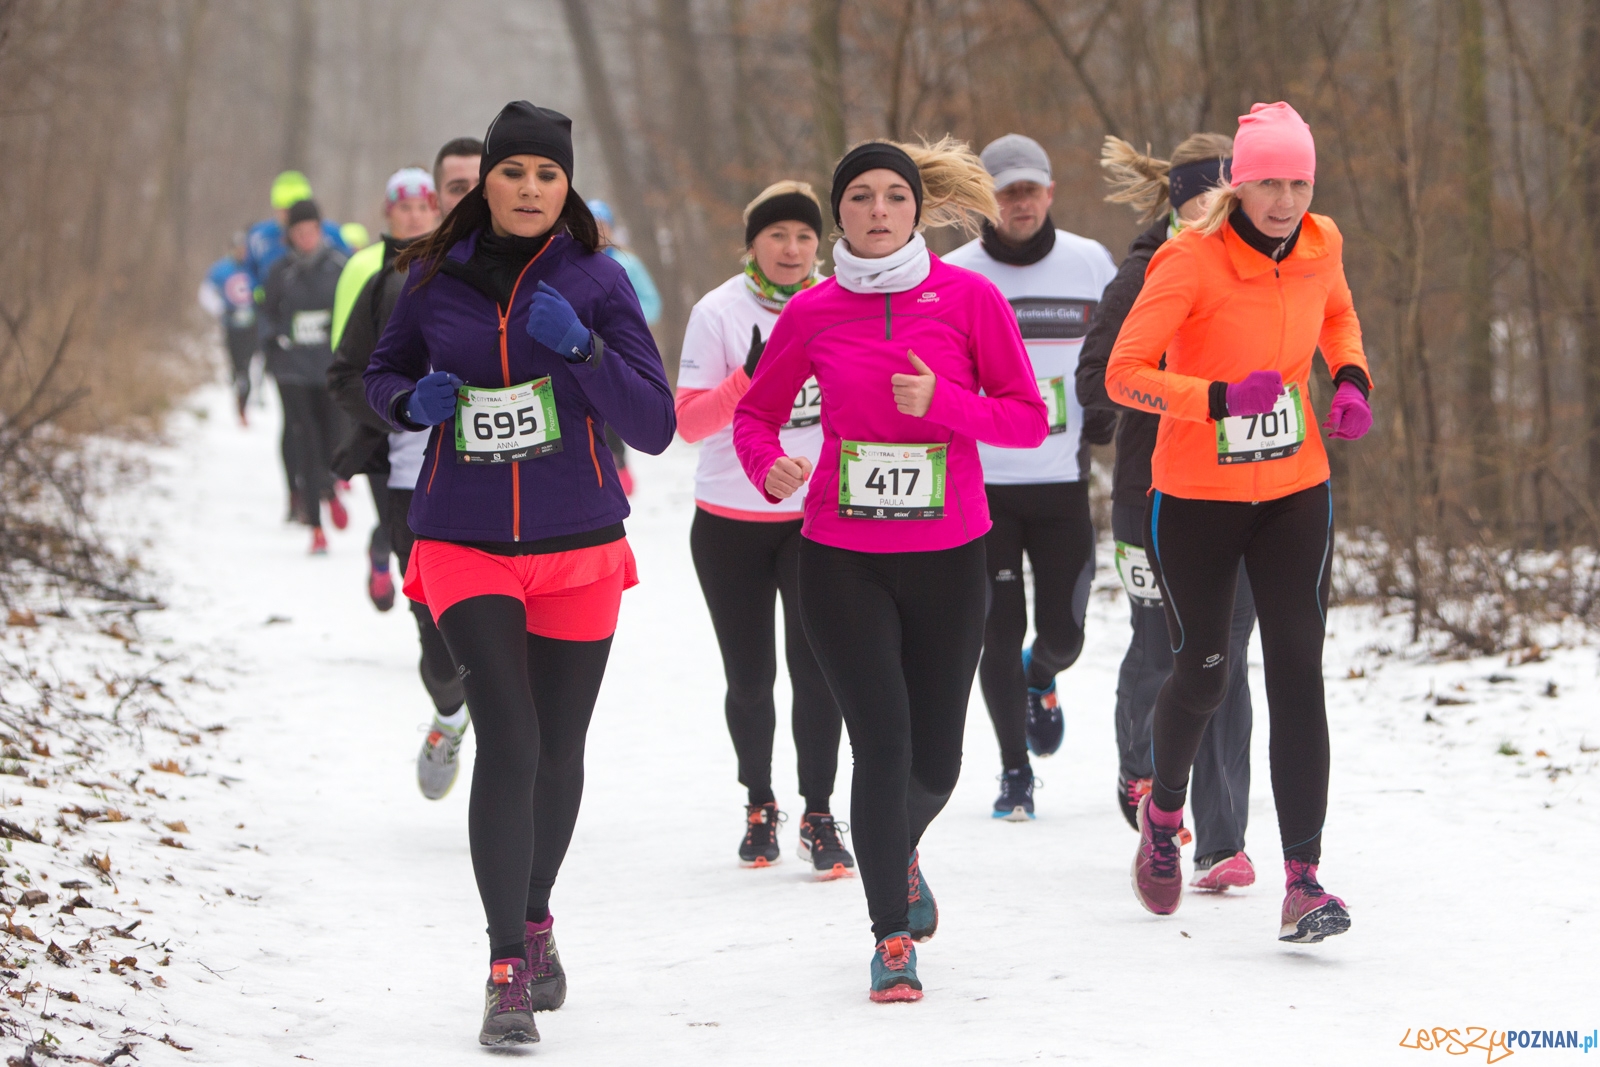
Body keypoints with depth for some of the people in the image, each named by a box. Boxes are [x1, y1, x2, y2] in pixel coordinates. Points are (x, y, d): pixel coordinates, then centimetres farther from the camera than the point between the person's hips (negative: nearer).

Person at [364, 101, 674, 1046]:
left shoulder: (596, 281, -4)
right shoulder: (437, 278, 0)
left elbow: (654, 426, -8)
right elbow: (383, 373, 16)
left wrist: (582, 347, -23)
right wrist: (414, 399, -7)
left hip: (578, 549, 1)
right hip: (465, 547, -1)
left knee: (559, 752, 12)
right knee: (510, 740, -15)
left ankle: (536, 918, 38)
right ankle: (509, 972, -11)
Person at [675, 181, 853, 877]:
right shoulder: (719, 312, -6)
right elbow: (688, 422, -11)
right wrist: (748, 380, -25)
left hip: (819, 518, 0)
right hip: (731, 524, 0)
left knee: (814, 669, -10)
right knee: (749, 677, 8)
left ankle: (819, 818, -2)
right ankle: (759, 806, 28)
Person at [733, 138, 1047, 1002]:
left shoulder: (969, 298, -4)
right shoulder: (814, 312, 0)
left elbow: (1029, 419, -2)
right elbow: (755, 412, 10)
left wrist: (941, 403, -19)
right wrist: (768, 465, -12)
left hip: (947, 556, 1)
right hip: (843, 558, -1)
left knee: (935, 759, 8)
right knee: (882, 737, -12)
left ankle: (900, 854, 44)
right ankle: (893, 937, 1)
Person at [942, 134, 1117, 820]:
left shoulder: (1090, 264, 1)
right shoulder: (953, 276, -2)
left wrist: (1107, 411, 0)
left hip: (1063, 481, 1)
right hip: (982, 480, -1)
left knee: (1062, 632, 2)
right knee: (1000, 632, -1)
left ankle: (1041, 677, 39)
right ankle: (1015, 771, 13)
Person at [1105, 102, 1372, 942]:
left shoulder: (1320, 244, -2)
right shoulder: (1190, 260, -18)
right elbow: (1124, 374, -20)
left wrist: (1350, 380, 1)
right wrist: (1220, 397, -33)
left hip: (1295, 493, 3)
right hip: (1196, 496, -3)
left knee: (1297, 675, -8)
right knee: (1202, 672, 7)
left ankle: (1303, 882, -11)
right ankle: (1164, 811, 40)